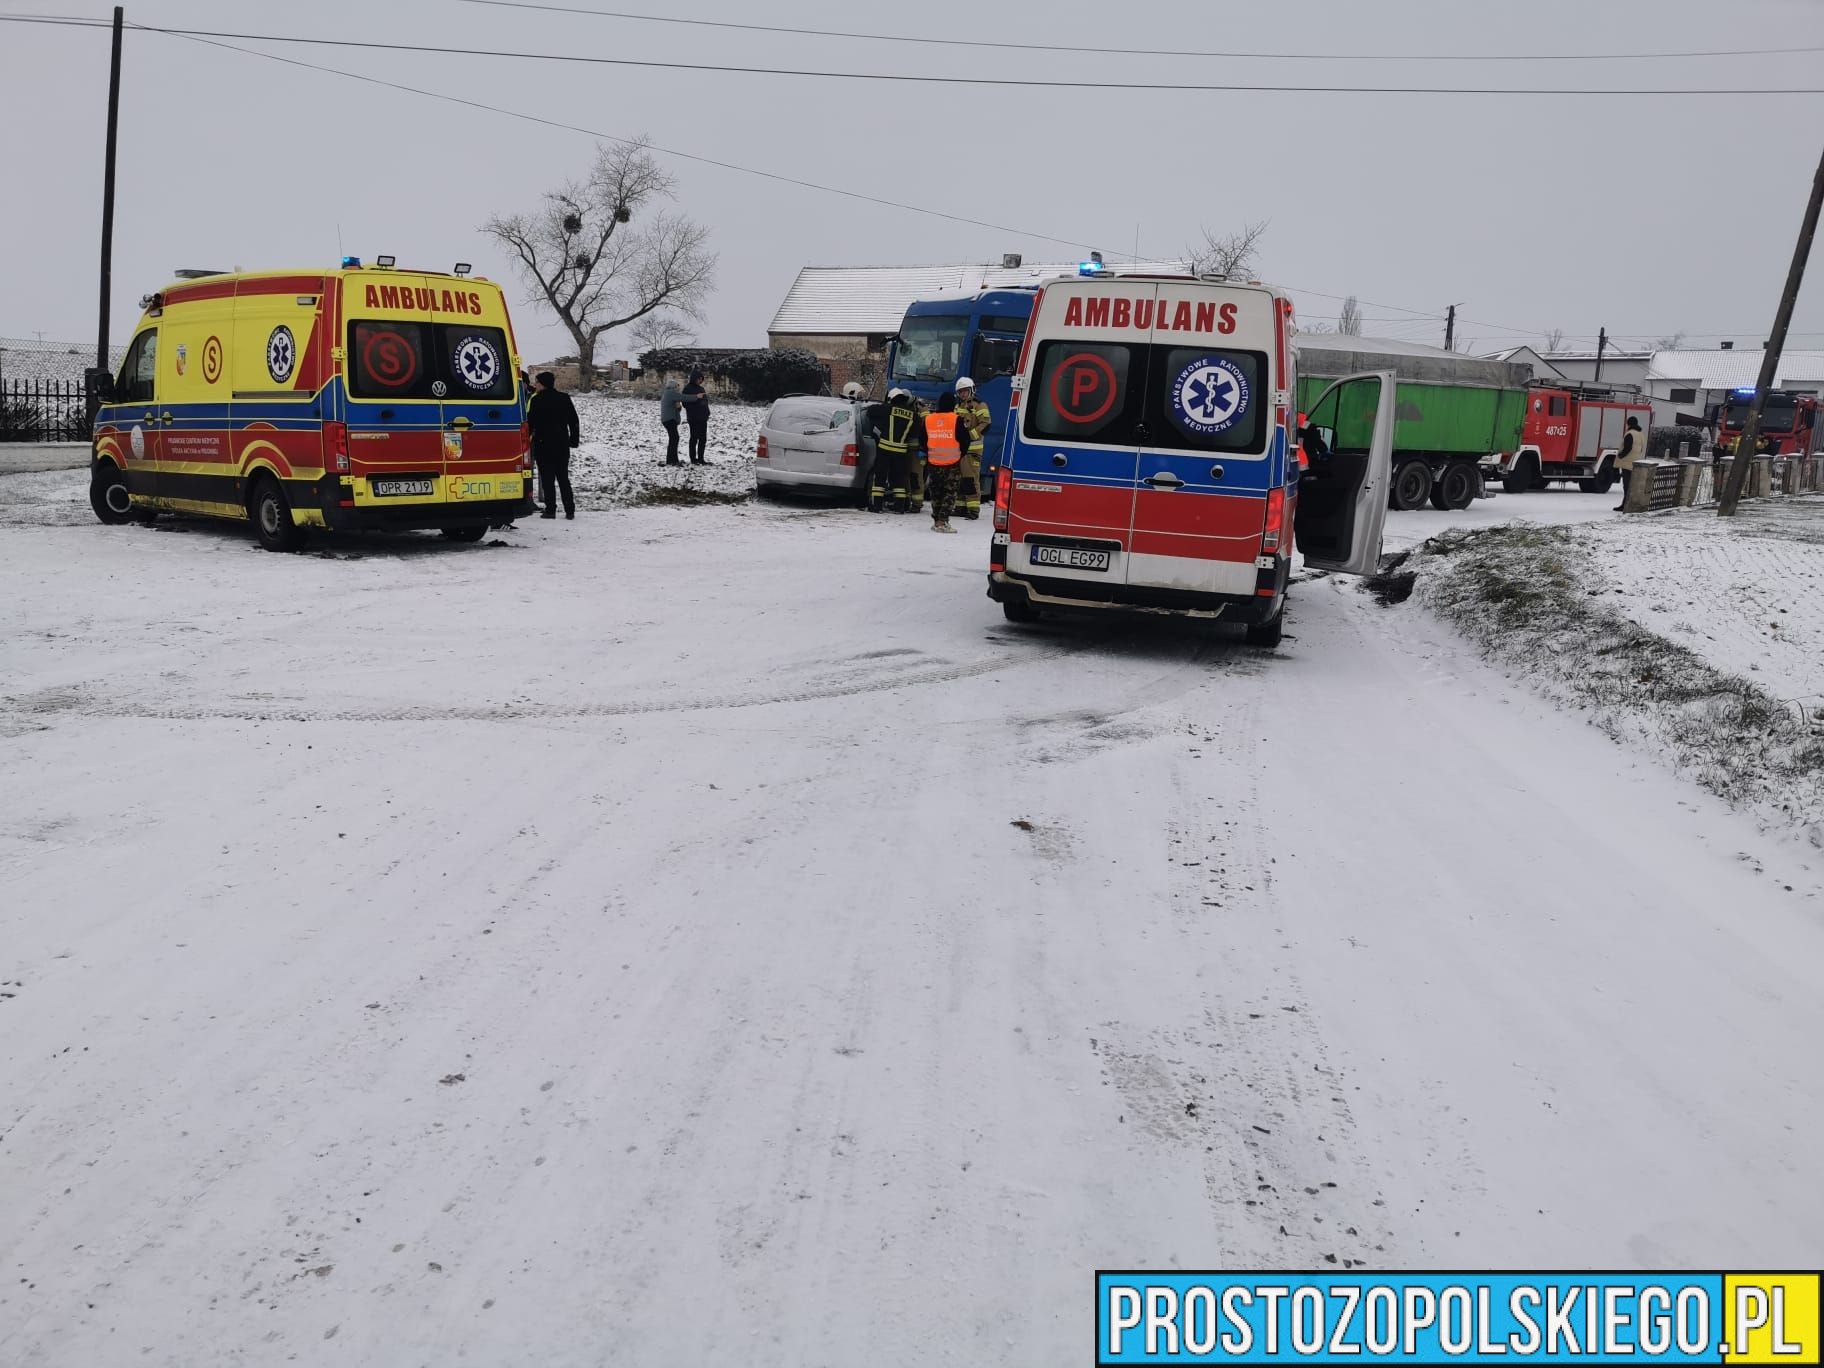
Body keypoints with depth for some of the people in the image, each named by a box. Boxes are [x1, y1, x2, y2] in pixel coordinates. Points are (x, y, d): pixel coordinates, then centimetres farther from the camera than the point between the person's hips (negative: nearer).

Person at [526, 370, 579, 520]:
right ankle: (570, 510, 6)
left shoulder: (537, 400, -8)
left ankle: (550, 509, -4)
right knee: (563, 477, 10)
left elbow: (530, 423, -9)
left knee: (547, 479, -1)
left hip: (543, 444, -5)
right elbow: (574, 421, 9)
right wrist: (574, 439, 15)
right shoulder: (564, 398, 7)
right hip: (562, 444, 5)